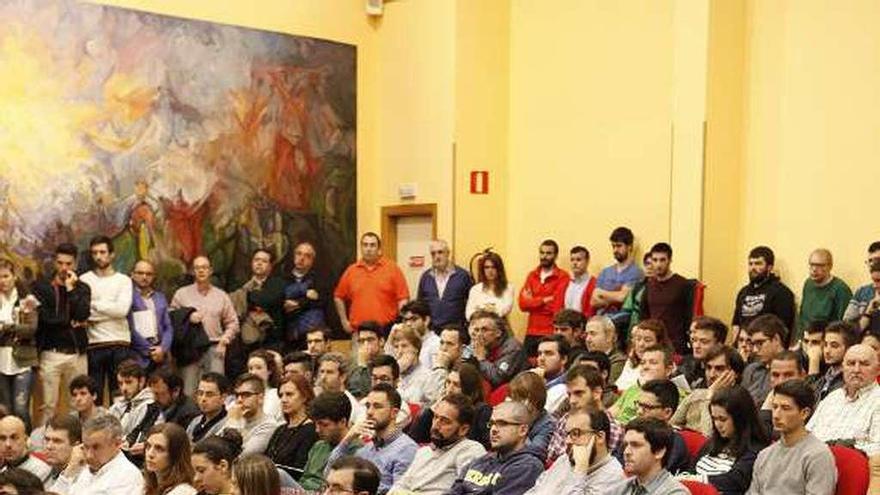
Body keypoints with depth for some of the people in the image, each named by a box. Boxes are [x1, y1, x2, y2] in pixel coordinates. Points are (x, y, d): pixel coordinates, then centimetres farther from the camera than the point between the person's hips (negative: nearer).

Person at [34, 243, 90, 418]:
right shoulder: (42, 287, 4)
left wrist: (71, 288, -7)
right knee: (49, 405, -2)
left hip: (77, 353, 2)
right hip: (51, 353, -2)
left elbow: (83, 315, -8)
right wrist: (71, 322, -4)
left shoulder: (82, 288, 9)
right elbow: (43, 317, -9)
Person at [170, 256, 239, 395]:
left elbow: (232, 322, 15)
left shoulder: (221, 295, 15)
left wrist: (225, 339, 0)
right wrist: (187, 317, -10)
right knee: (188, 390, -5)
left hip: (215, 348, 1)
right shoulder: (182, 294, 10)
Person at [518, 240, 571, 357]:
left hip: (552, 334, -5)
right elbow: (523, 303, 2)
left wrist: (533, 301, -2)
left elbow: (556, 306, -12)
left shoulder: (563, 277, -3)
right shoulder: (532, 275, 13)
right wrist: (544, 300, -8)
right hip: (531, 333, 5)